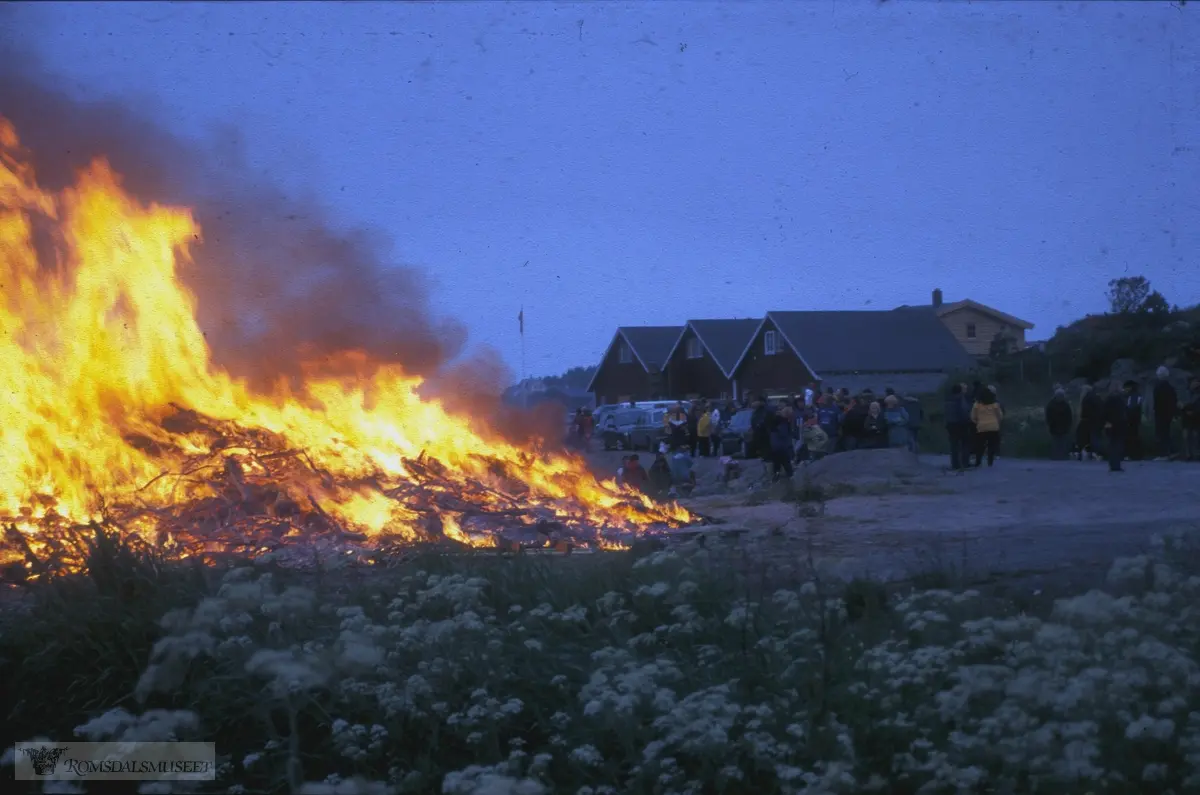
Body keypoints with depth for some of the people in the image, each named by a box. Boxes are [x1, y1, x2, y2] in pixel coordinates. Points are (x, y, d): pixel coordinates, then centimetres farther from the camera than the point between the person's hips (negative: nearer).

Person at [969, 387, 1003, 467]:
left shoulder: (977, 404, -1)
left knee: (980, 446, 5)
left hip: (981, 428, -1)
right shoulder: (995, 404, 2)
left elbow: (973, 417, 3)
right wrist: (998, 422, 27)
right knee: (992, 446, 4)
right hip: (994, 427, 1)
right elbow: (1000, 416, 9)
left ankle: (978, 462, -1)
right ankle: (990, 462, -1)